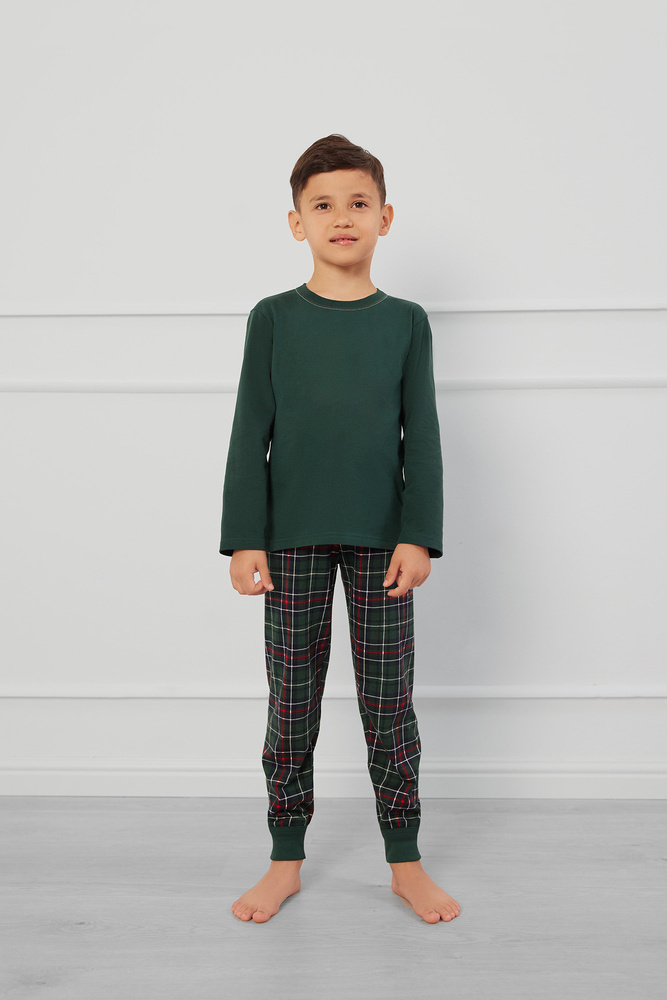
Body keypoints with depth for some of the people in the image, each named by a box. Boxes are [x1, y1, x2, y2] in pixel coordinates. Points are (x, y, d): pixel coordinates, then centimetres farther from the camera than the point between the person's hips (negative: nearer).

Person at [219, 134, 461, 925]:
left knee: (389, 702, 7)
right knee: (291, 703, 8)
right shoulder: (274, 318, 2)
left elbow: (422, 438, 2)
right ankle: (286, 860, 24)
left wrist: (419, 535, -6)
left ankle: (404, 862, 23)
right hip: (293, 537, 0)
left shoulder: (405, 322, 4)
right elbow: (250, 435, 1)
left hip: (381, 536, 0)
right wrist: (244, 539, -5)